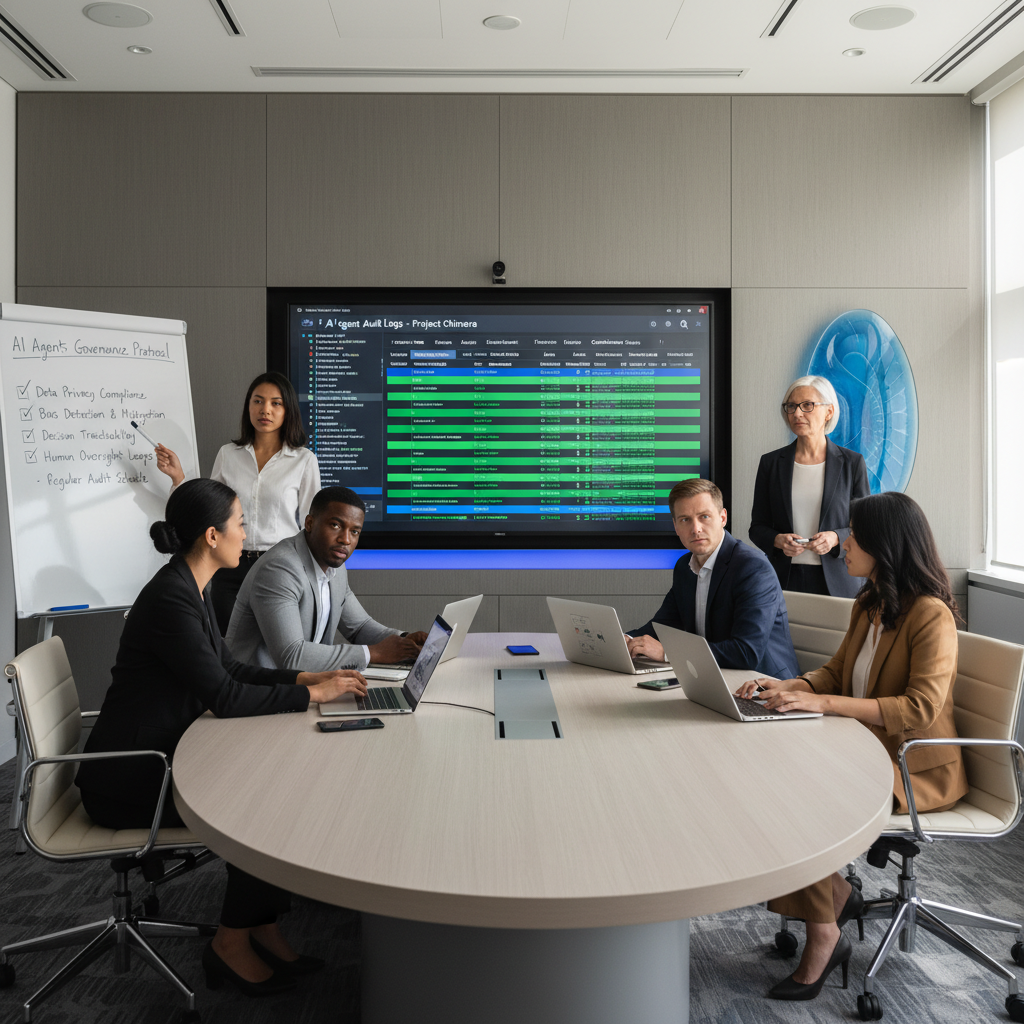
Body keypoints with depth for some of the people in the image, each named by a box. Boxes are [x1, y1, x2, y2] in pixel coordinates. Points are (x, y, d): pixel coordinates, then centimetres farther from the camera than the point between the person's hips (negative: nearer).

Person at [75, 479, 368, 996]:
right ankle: (231, 945, 5)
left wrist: (307, 677, 2)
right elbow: (225, 697, -26)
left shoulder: (192, 589, 6)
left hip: (161, 757, 9)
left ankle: (262, 929, 6)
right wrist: (312, 694, -17)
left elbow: (228, 670, 13)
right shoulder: (170, 599, -25)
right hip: (127, 780, -9)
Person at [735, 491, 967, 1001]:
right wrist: (788, 687, -7)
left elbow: (921, 709, -26)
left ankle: (824, 936, -6)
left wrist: (821, 702, -31)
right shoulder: (868, 605, 9)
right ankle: (837, 895, 3)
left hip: (917, 766, -8)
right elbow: (836, 671, 15)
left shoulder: (931, 614, -17)